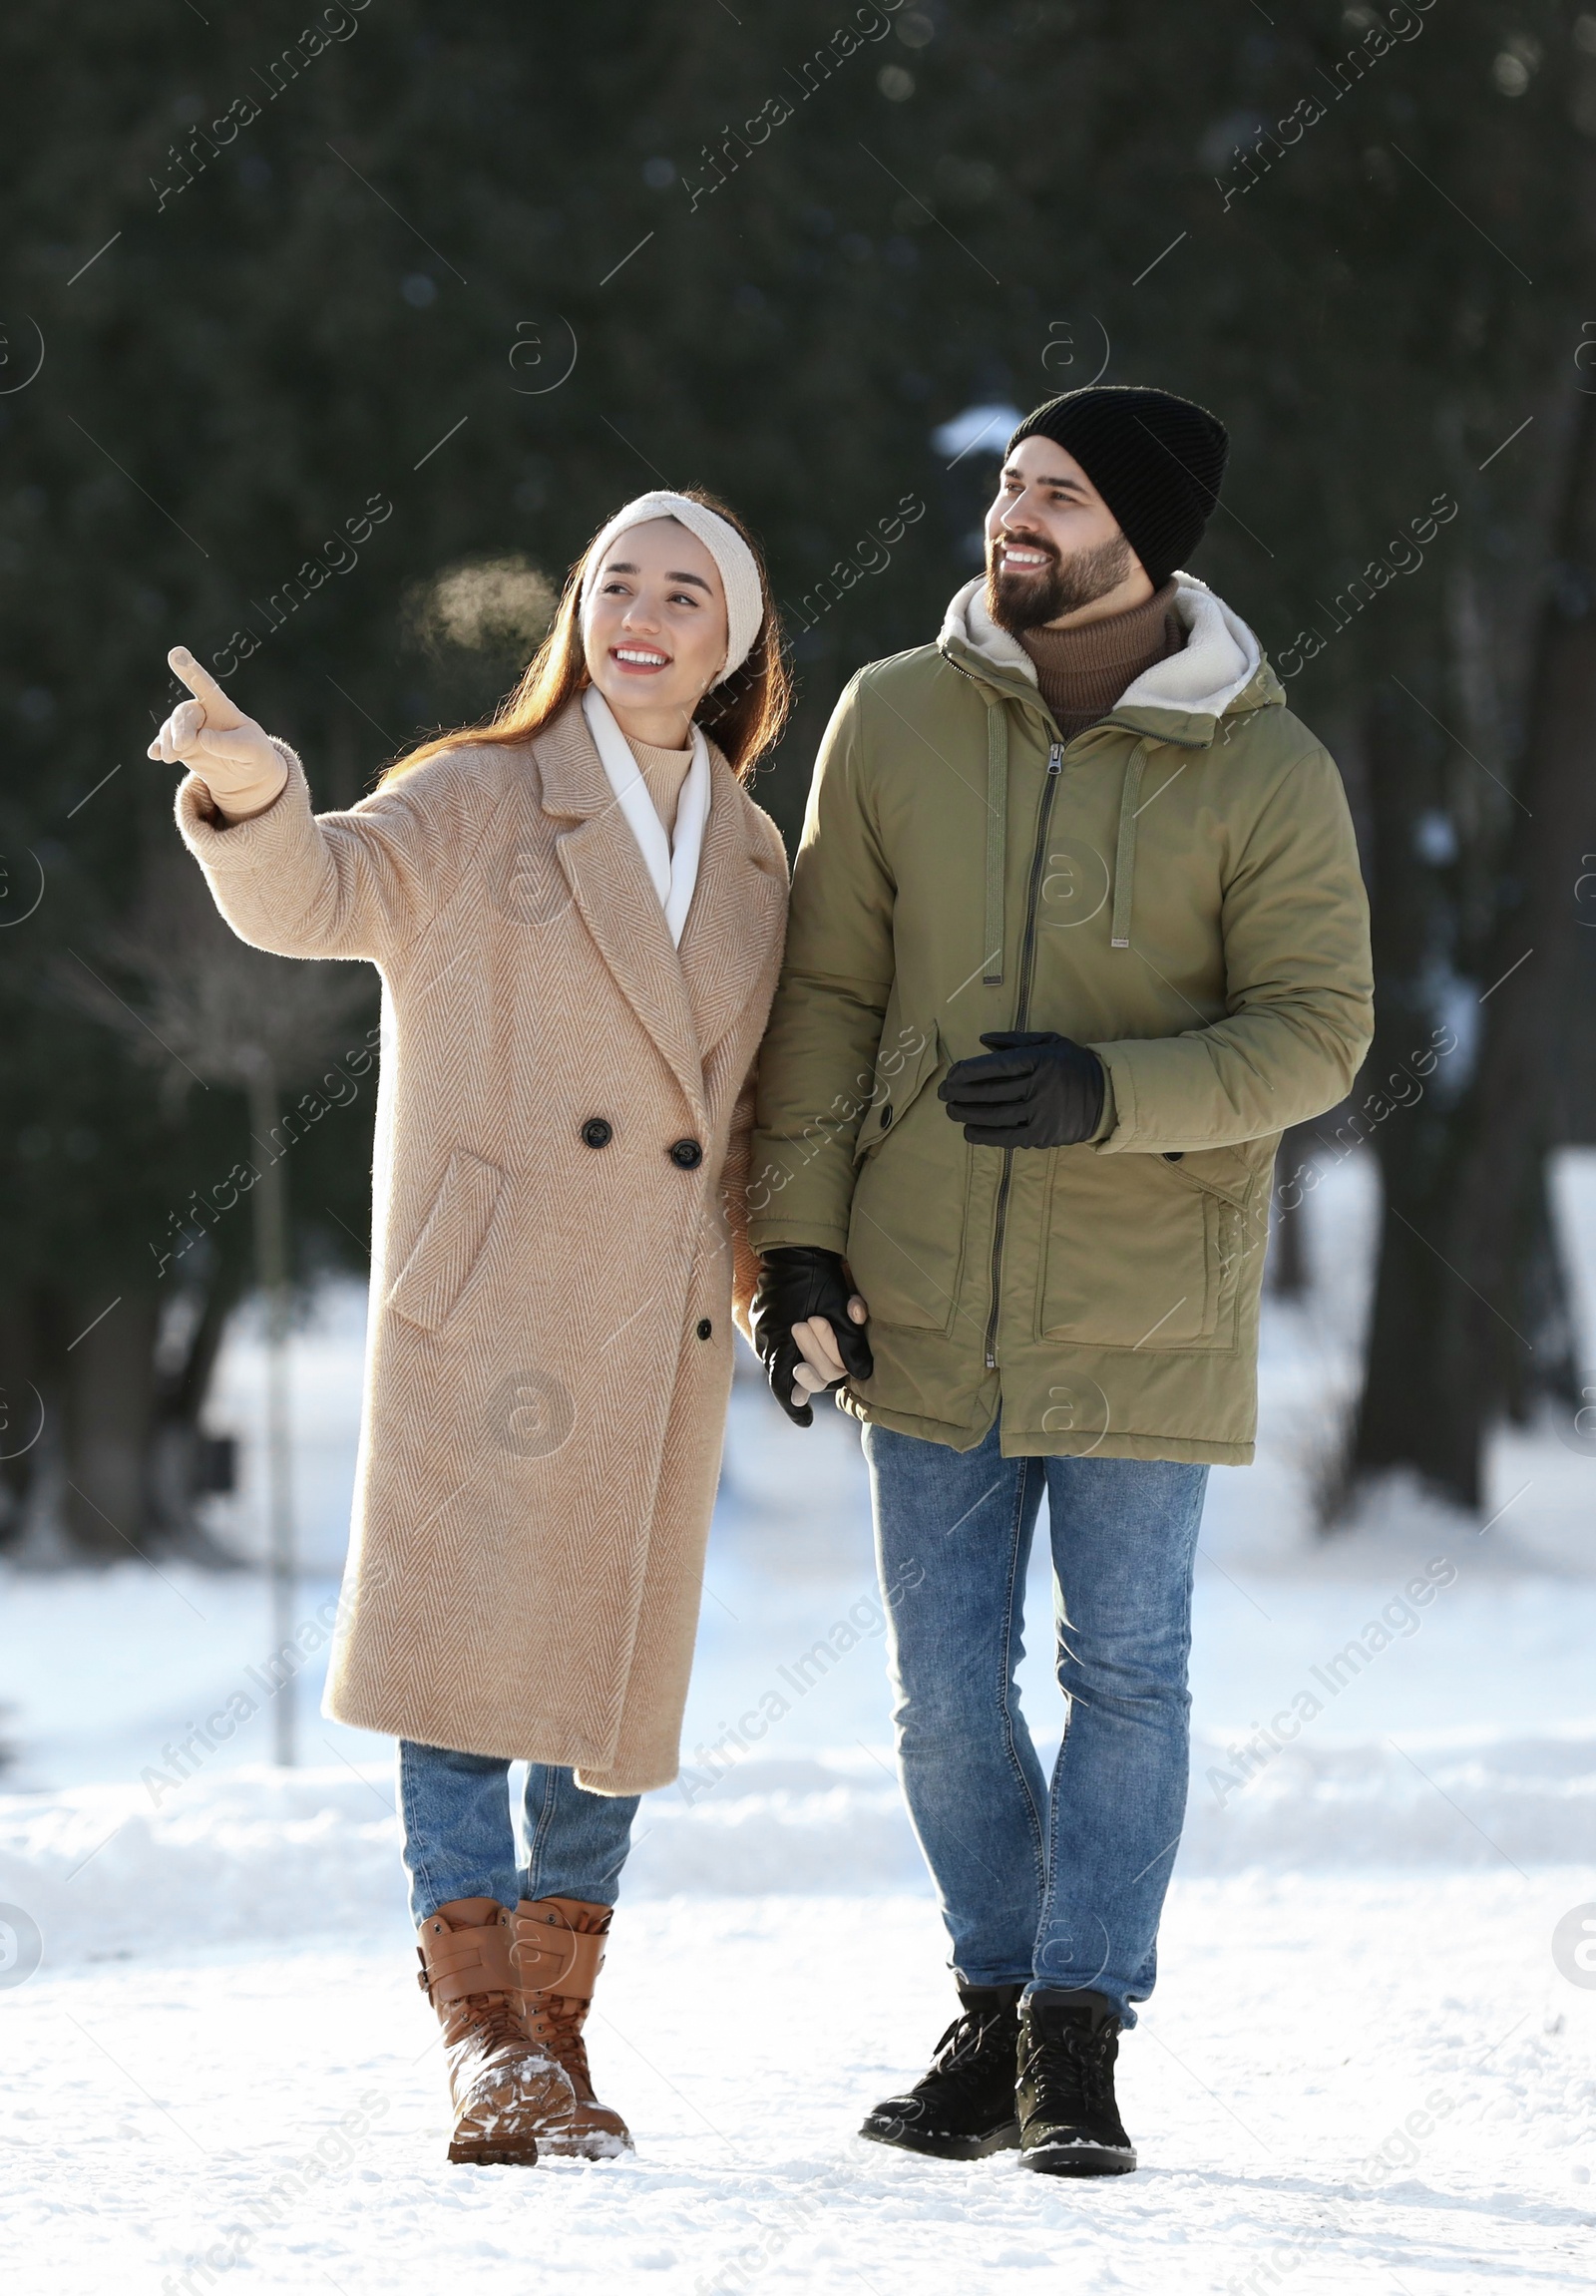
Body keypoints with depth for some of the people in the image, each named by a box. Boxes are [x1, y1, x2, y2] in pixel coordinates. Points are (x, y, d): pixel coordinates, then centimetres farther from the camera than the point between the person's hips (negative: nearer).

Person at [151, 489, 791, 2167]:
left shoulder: (753, 859, 12)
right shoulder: (477, 804, -3)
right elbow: (317, 893, -21)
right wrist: (253, 795, -42)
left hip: (662, 1335, 5)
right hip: (483, 1315, -5)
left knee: (611, 1679, 9)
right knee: (464, 1656, -7)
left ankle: (557, 2031, 18)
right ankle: (483, 2038, -3)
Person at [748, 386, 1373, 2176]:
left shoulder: (1266, 773, -8)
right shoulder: (896, 720, -1)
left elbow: (1314, 1032, -9)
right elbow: (826, 994, 3)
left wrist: (1109, 1092, -25)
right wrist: (798, 1237, -2)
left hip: (1142, 1311, -2)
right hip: (927, 1296, 2)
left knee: (1126, 1667, 1)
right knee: (946, 1684, 7)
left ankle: (1076, 2046, 10)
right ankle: (997, 2011, 24)